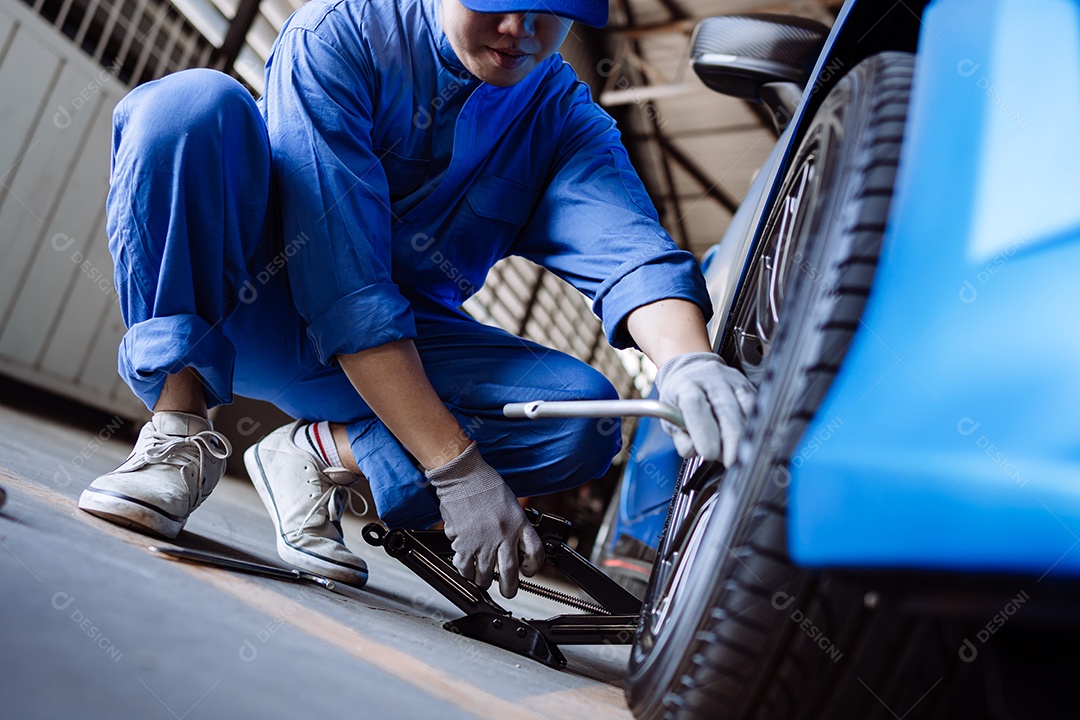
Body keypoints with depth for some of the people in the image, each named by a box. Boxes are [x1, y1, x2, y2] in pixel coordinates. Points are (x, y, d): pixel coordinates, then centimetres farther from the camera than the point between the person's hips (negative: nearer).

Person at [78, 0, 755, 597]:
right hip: (249, 301, -2)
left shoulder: (566, 117, -4)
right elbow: (342, 281, -27)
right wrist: (456, 468, -31)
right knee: (194, 101, -27)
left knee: (585, 417, -20)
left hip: (400, 343, 3)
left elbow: (627, 246, -23)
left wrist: (690, 360, -46)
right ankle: (180, 435, -21)